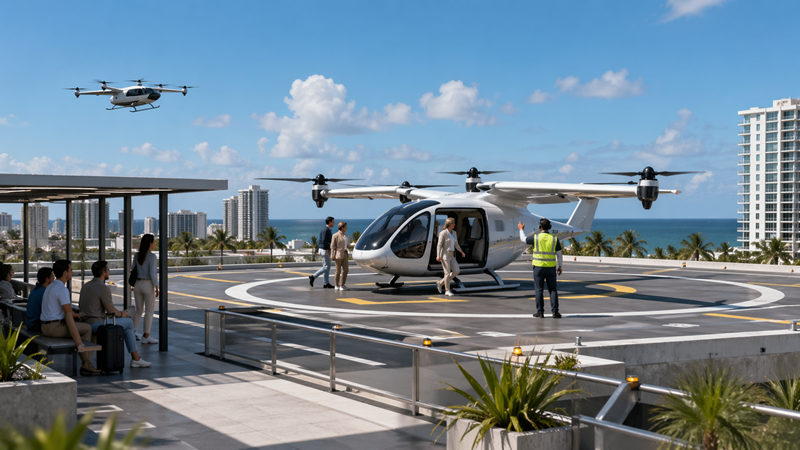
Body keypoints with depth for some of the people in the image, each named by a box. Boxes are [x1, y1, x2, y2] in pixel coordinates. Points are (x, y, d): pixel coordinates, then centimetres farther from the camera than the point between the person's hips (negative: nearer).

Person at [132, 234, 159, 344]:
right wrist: (157, 288, -12)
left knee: (139, 310, 19)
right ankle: (146, 337, 4)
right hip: (148, 285, -6)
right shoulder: (152, 256, -16)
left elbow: (134, 271, 10)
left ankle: (132, 333, 18)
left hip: (137, 285, 6)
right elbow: (152, 273, -19)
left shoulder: (136, 255, 3)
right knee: (149, 311, 3)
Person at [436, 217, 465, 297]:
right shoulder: (443, 233, -11)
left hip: (451, 255, 8)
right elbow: (439, 245, -15)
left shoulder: (454, 233, 11)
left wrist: (461, 252, 15)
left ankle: (441, 283, 12)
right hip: (444, 255, -8)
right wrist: (438, 256, -24)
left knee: (456, 271, 0)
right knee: (447, 273, -7)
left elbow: (456, 244, 21)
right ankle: (447, 291, 4)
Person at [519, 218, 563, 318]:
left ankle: (540, 312, 5)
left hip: (538, 267, -1)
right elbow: (559, 255, 0)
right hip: (551, 268, 1)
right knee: (552, 289, 6)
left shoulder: (536, 238, -8)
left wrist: (521, 229, 27)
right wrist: (560, 267, 11)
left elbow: (524, 239, 10)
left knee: (539, 289, 4)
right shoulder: (554, 239, -3)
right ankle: (555, 311, -1)